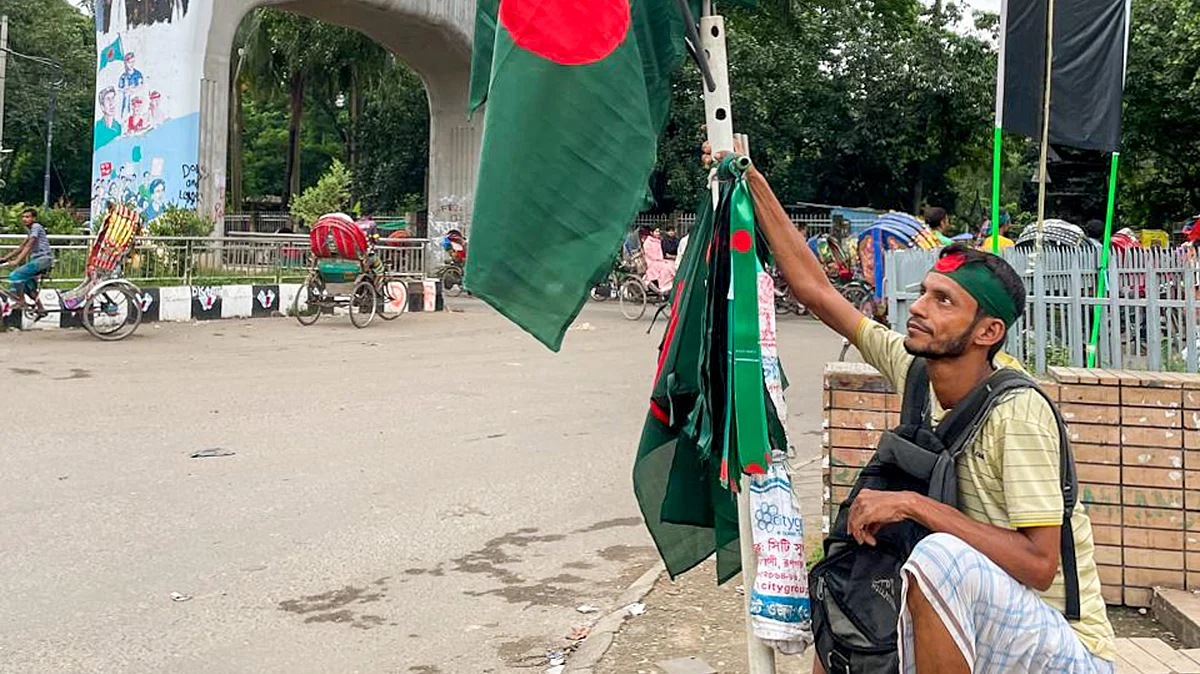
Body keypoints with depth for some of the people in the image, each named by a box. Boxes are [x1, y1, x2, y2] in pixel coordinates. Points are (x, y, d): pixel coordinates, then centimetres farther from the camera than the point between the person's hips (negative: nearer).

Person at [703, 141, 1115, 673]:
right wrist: (753, 185, -1)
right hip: (979, 627, 7)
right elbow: (816, 291, 0)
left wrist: (915, 504, -28)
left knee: (942, 556, -33)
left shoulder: (1017, 411, -22)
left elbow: (1038, 564, -26)